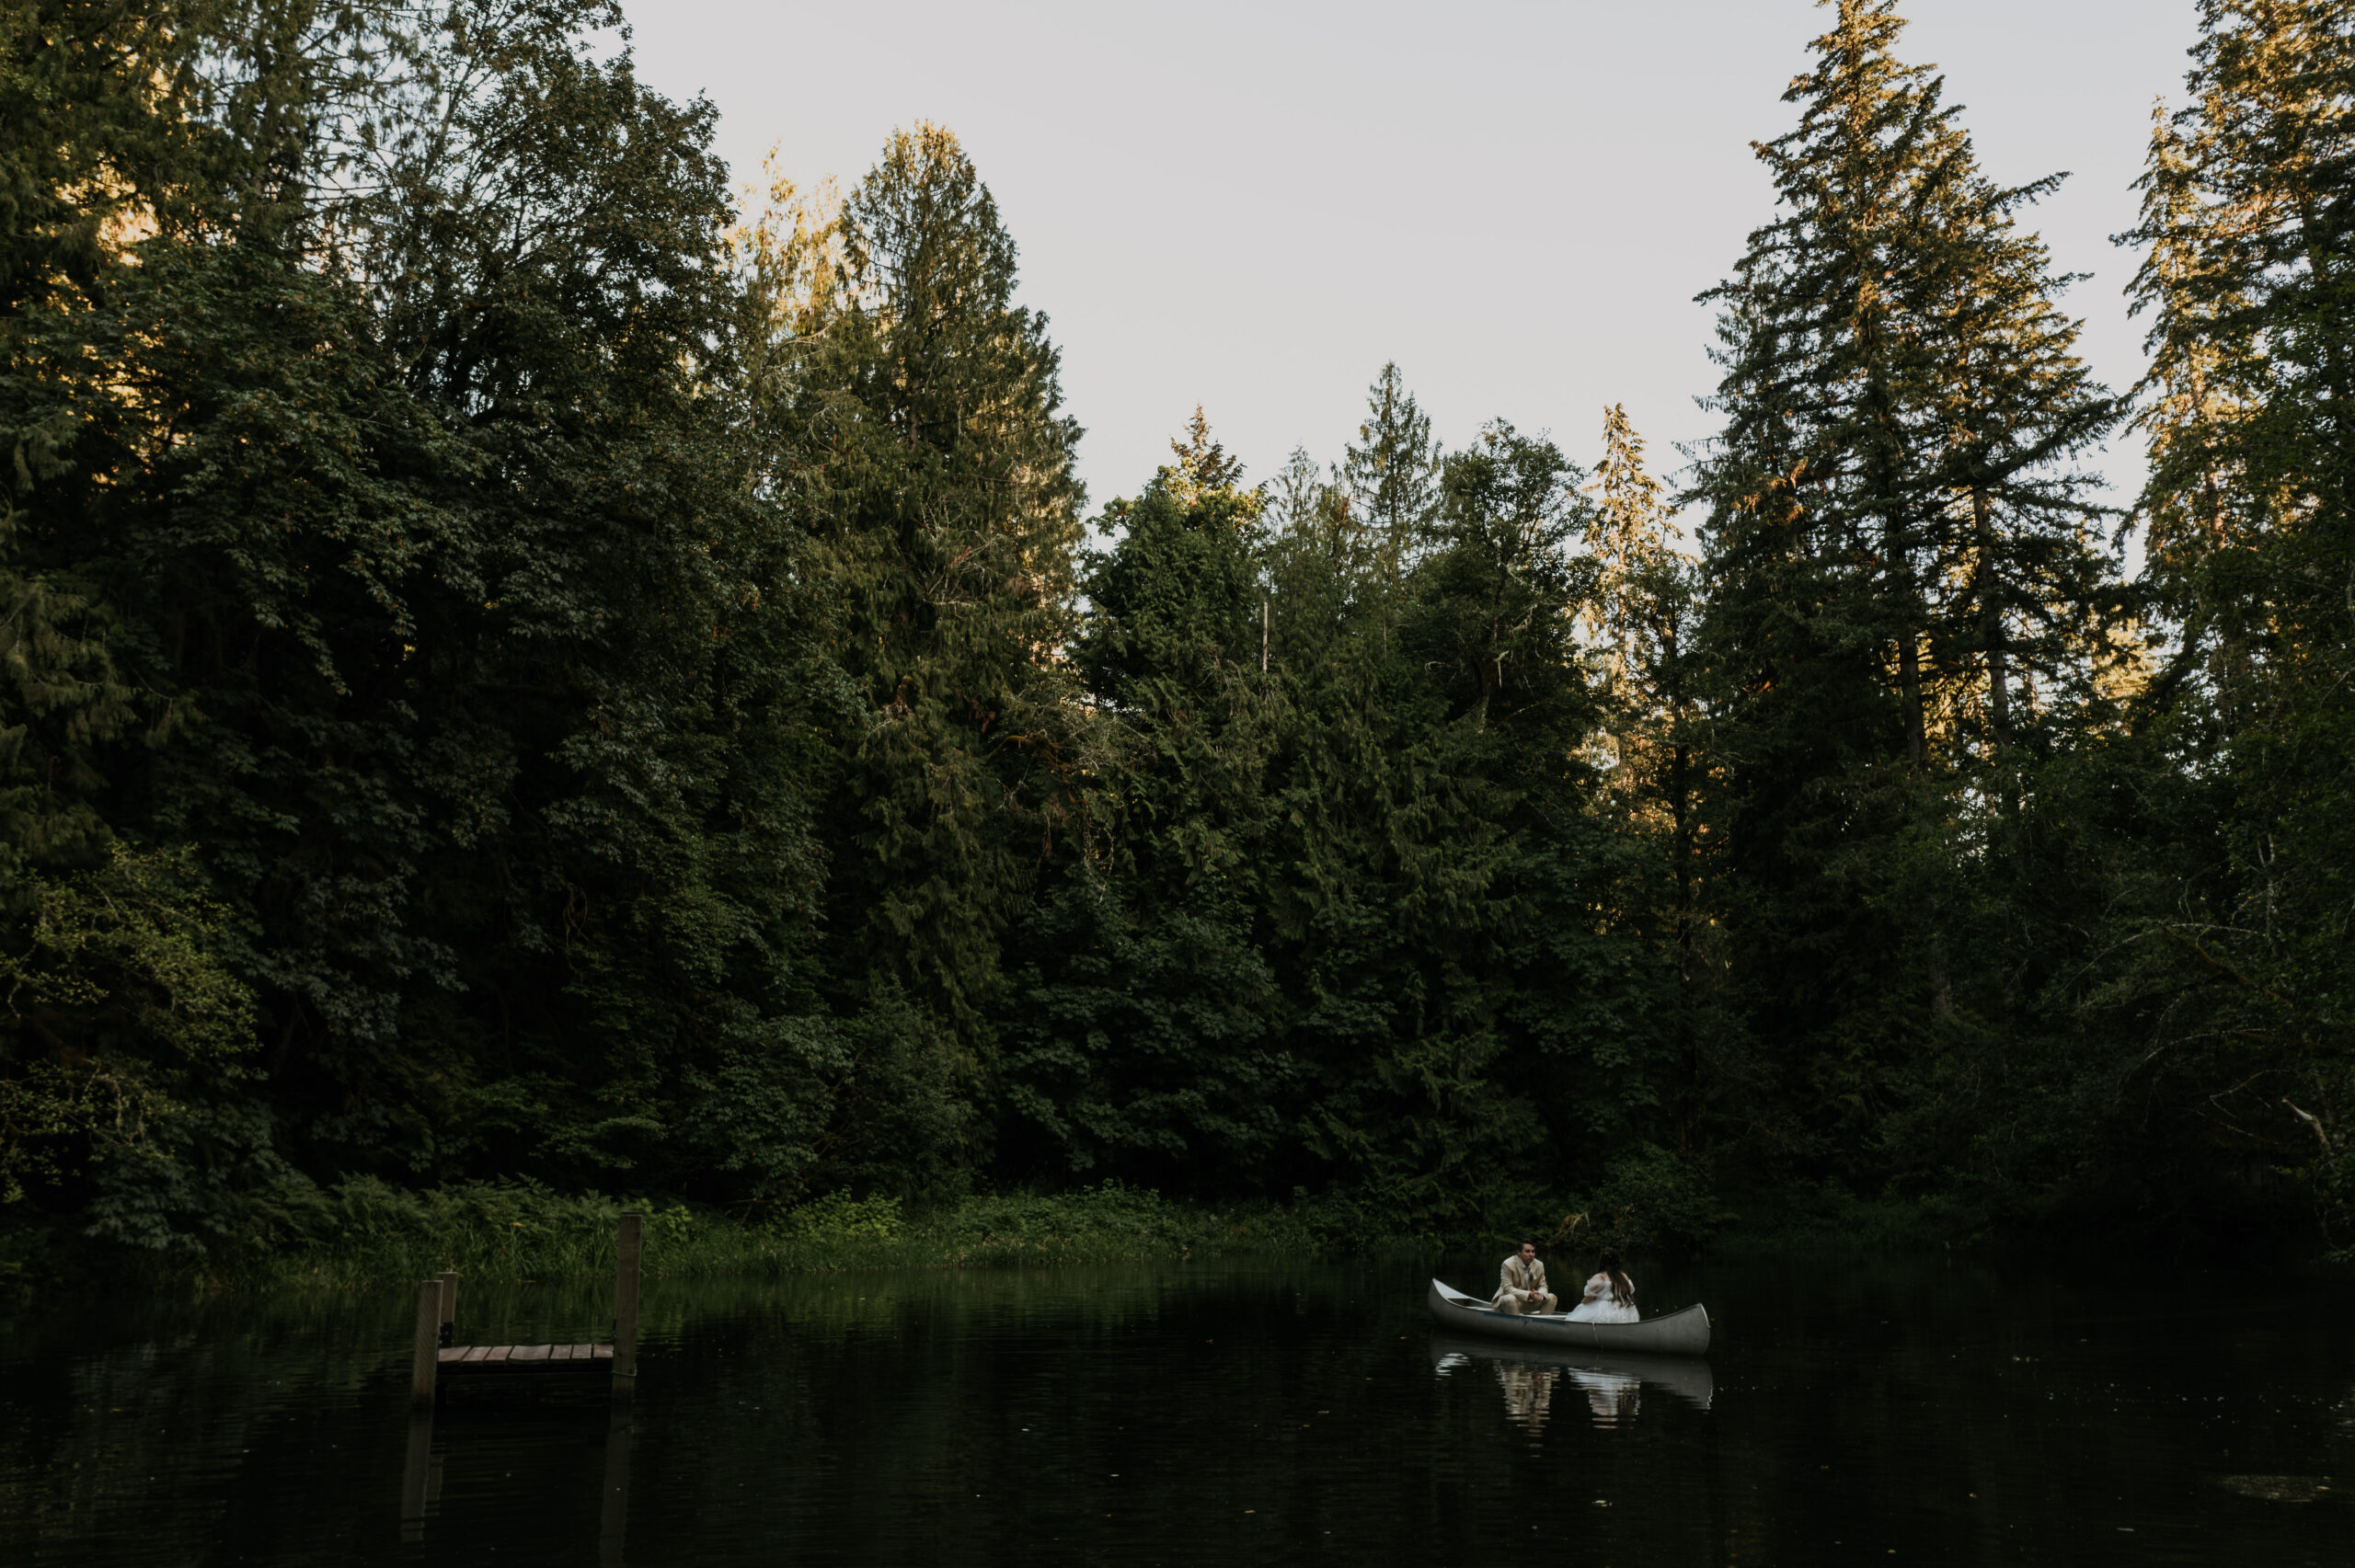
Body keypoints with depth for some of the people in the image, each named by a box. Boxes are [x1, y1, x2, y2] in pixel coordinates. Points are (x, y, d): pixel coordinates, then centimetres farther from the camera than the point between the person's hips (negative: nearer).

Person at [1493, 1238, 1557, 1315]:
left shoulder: (1539, 1265, 1)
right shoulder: (1508, 1265, -18)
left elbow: (1542, 1286, 6)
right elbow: (1507, 1289, -23)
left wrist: (1541, 1294, -21)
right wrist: (1528, 1294, -33)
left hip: (1530, 1302, 6)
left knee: (1552, 1298, -7)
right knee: (1509, 1299, -38)